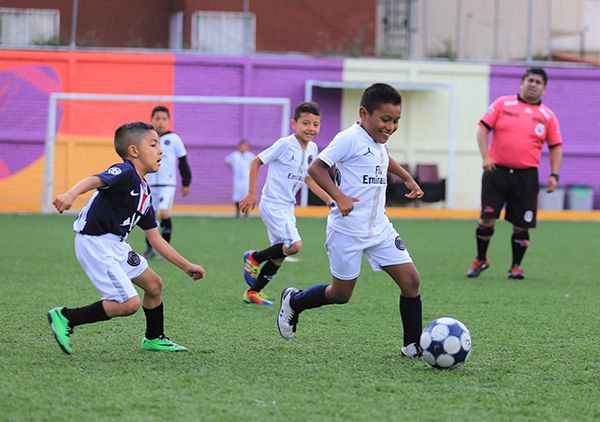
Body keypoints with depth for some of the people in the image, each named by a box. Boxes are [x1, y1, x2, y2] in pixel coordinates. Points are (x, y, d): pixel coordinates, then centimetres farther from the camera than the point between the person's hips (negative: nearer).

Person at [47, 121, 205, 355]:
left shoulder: (145, 192, 15)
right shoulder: (125, 172, -14)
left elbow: (155, 239, 20)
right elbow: (94, 180, -34)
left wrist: (187, 266, 21)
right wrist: (71, 193, -56)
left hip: (115, 244, 10)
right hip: (94, 242, -10)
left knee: (153, 284, 18)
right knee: (129, 303, -15)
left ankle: (154, 339, 38)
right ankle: (65, 317, -6)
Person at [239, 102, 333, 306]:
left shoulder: (312, 149, 5)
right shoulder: (285, 144, -16)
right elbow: (256, 162, -7)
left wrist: (330, 201, 11)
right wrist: (252, 193, -10)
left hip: (287, 207, 8)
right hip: (272, 204, -8)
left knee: (280, 256, 10)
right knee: (294, 245, -21)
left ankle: (253, 292, 22)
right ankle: (254, 258, 1)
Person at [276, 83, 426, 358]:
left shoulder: (380, 143, 11)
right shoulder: (350, 139, -15)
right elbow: (316, 167, -17)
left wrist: (407, 178, 28)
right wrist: (339, 196, -27)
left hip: (379, 229, 7)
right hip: (347, 230, -7)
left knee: (410, 280, -5)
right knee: (341, 294, 4)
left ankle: (413, 346, 5)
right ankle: (293, 302, 31)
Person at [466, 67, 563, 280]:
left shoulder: (548, 116, 7)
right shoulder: (502, 104, 4)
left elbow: (556, 147, 11)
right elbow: (483, 128, 2)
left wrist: (554, 175, -1)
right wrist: (485, 156, -12)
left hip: (526, 177, 1)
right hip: (496, 171, -1)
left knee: (521, 225, 1)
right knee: (487, 218, -6)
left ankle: (516, 266, 16)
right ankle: (480, 260, 13)